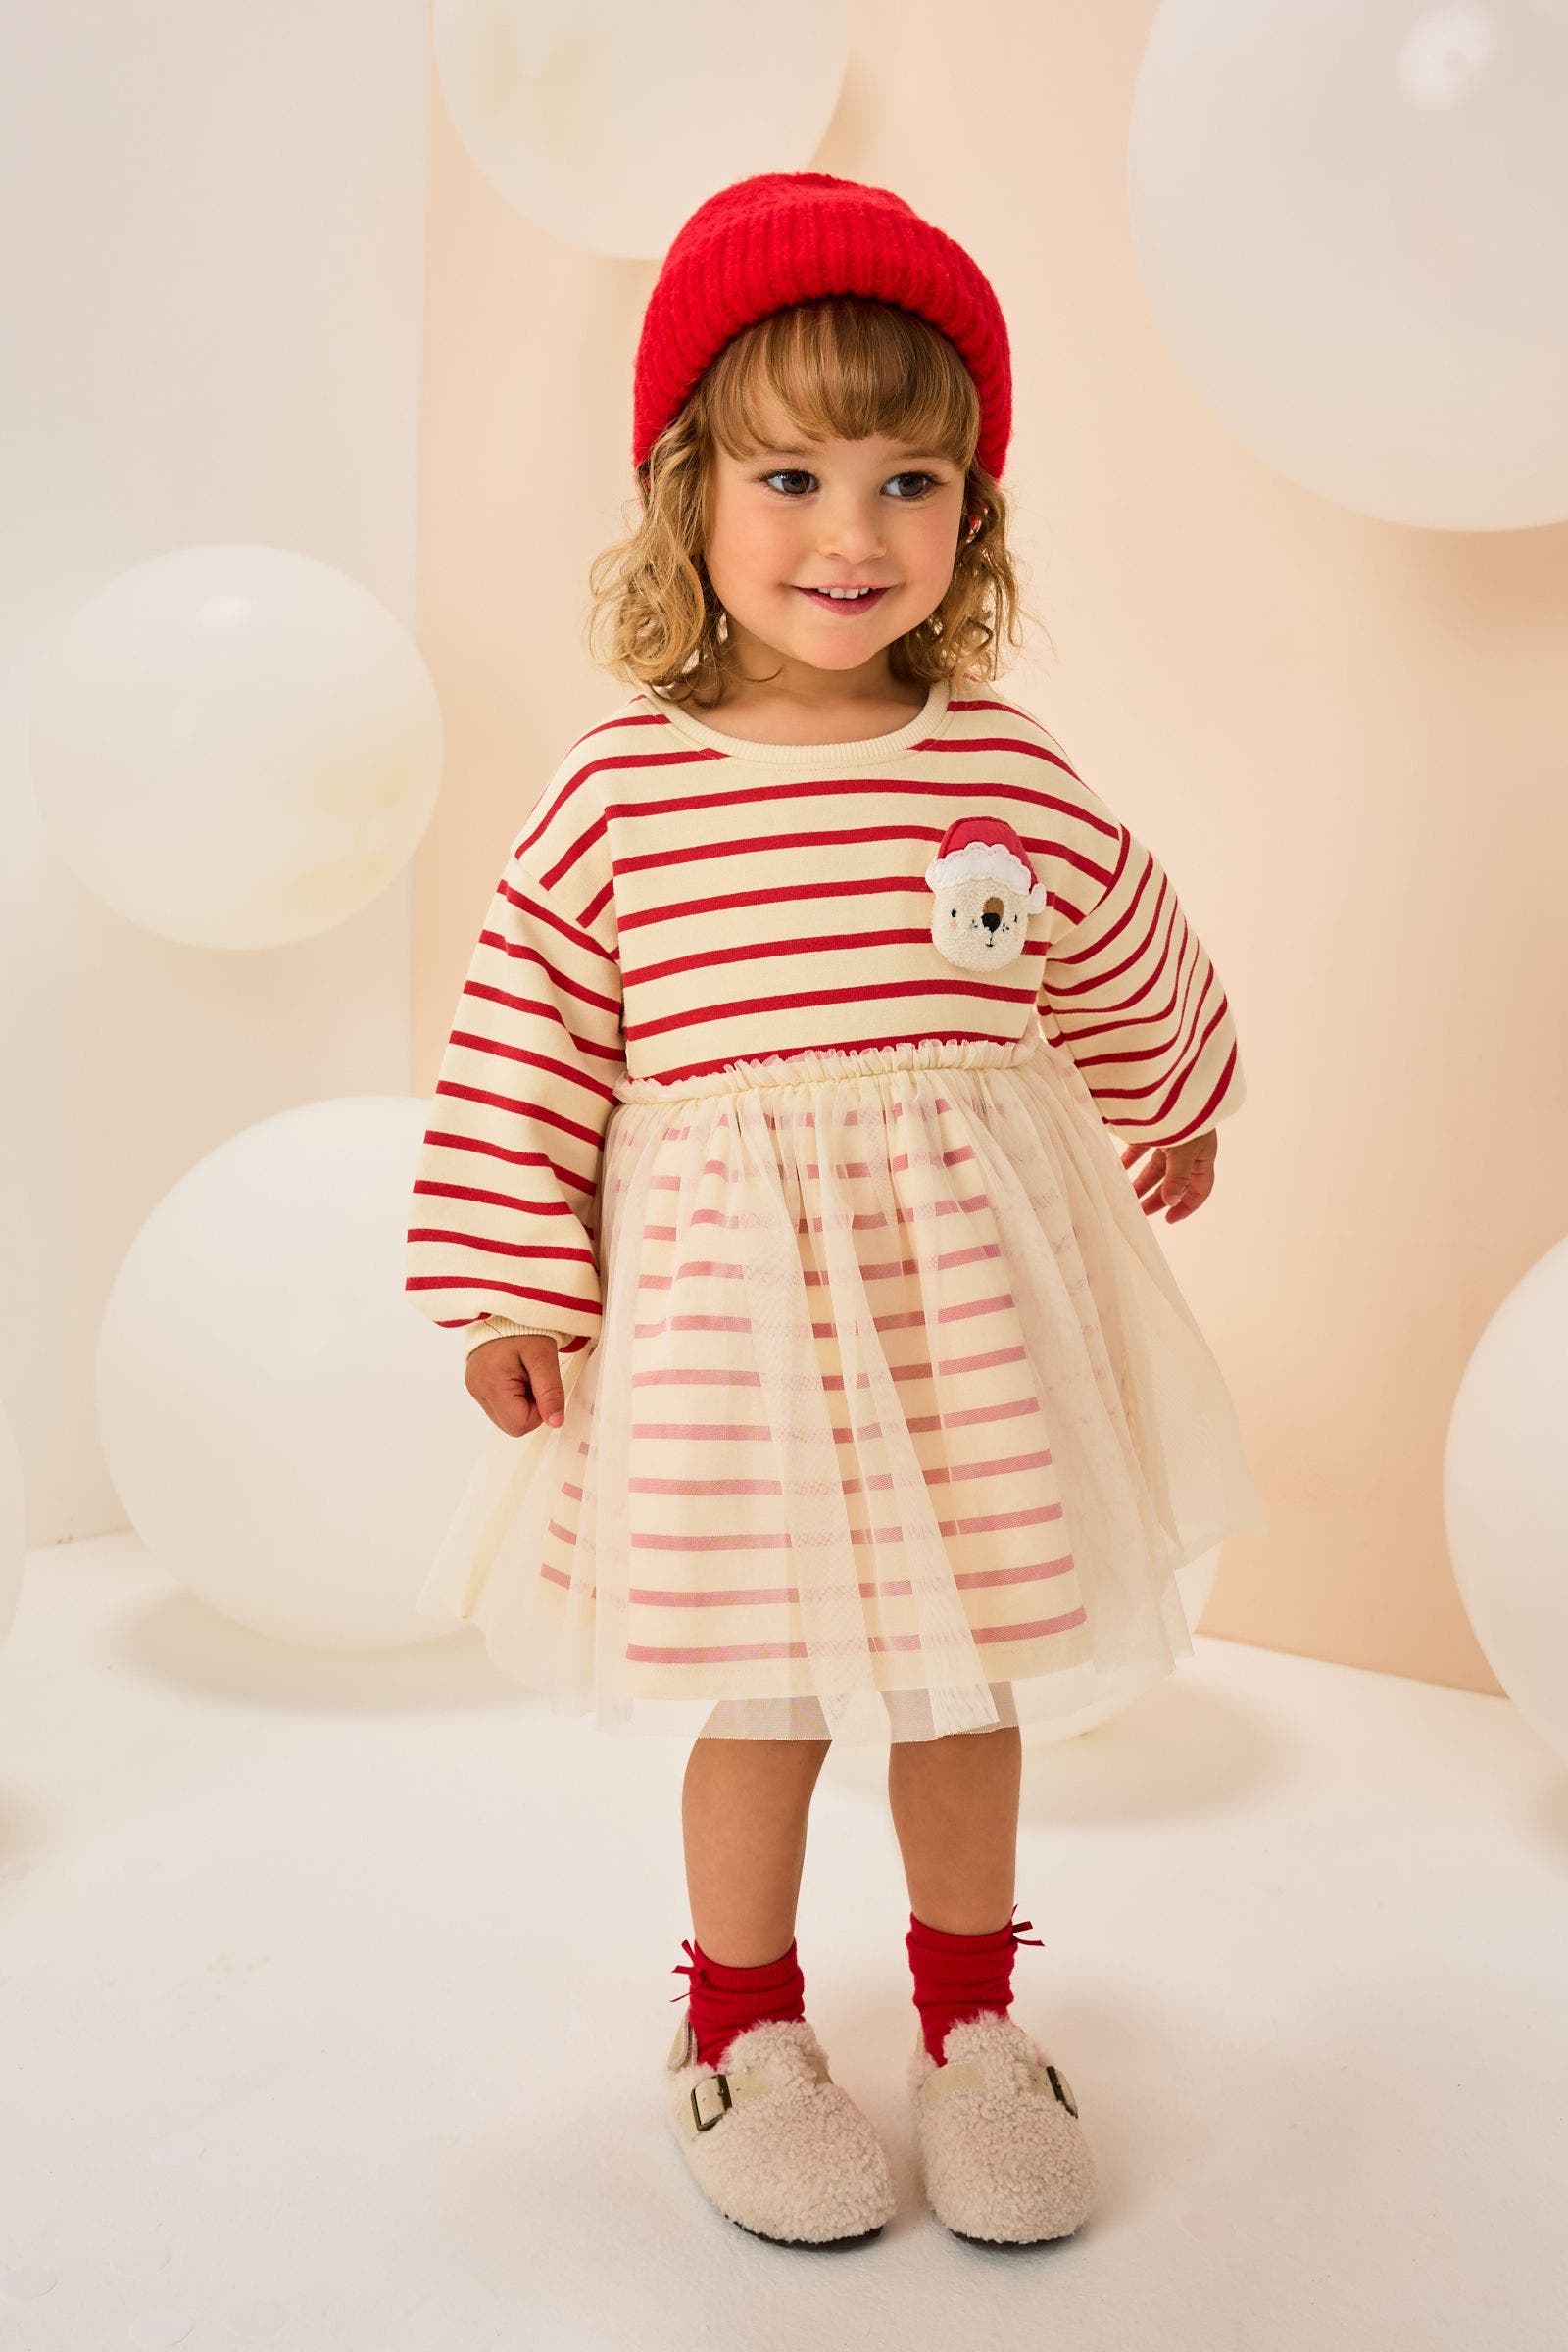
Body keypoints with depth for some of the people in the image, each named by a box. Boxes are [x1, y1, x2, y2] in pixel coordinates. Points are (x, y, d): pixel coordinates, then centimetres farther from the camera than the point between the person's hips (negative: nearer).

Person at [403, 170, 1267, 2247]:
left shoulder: (1010, 774, 0)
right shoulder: (617, 789, -6)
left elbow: (1129, 969, 17)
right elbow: (523, 1041, -2)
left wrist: (1172, 1118, 32)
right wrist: (512, 1287, -4)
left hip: (971, 1294, 2)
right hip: (725, 1290, -2)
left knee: (968, 1677, 14)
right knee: (765, 1692, 9)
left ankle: (971, 2025, 37)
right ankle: (743, 2031, 34)